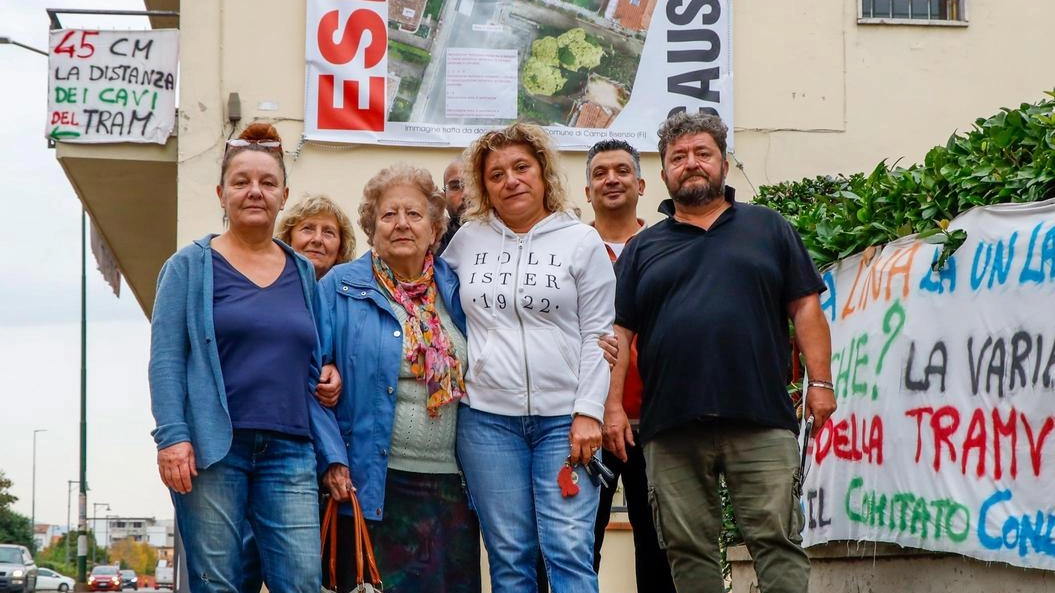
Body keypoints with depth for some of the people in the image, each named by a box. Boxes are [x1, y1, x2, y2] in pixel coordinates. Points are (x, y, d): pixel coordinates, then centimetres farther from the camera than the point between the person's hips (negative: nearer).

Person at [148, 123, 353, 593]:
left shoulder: (303, 273, 17)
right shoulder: (190, 266, 6)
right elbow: (166, 358, -3)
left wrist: (332, 453, 12)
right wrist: (172, 436, -15)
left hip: (290, 453, 3)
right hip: (210, 449, -3)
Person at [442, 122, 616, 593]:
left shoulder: (581, 241, 3)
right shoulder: (467, 240, 10)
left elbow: (598, 335, 0)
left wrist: (588, 412, -8)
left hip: (565, 419, -2)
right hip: (487, 418, 2)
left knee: (569, 551, -9)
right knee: (509, 555, 4)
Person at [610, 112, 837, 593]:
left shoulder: (767, 228, 14)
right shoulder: (643, 248, 16)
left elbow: (805, 307, 10)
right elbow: (619, 332, 10)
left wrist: (820, 381, 0)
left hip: (761, 422, -1)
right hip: (671, 429, 2)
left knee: (777, 540, -5)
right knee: (688, 550, 3)